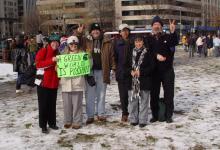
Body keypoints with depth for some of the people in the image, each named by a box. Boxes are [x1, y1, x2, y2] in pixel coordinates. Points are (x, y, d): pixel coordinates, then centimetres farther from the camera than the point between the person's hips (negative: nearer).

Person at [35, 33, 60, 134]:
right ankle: (43, 125, 6)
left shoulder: (58, 53, 13)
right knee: (43, 104, 0)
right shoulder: (43, 51, -5)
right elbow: (38, 64, -19)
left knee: (52, 104, 12)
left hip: (54, 83, 6)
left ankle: (52, 123, 23)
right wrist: (51, 60, -27)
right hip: (43, 82, -5)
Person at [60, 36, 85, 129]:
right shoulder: (64, 54, 10)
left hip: (77, 82, -2)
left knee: (77, 103, 2)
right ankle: (67, 121, 21)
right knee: (67, 103, 9)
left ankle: (77, 122, 12)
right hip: (66, 82, 3)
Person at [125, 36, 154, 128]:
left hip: (144, 81, -3)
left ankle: (143, 120, 11)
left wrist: (141, 72, -14)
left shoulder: (147, 53, -2)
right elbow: (126, 66, 11)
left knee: (143, 101, 2)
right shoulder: (130, 53, 8)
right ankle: (133, 119, 20)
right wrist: (131, 72, -9)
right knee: (133, 101, 9)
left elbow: (151, 67, -5)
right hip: (132, 82, 3)